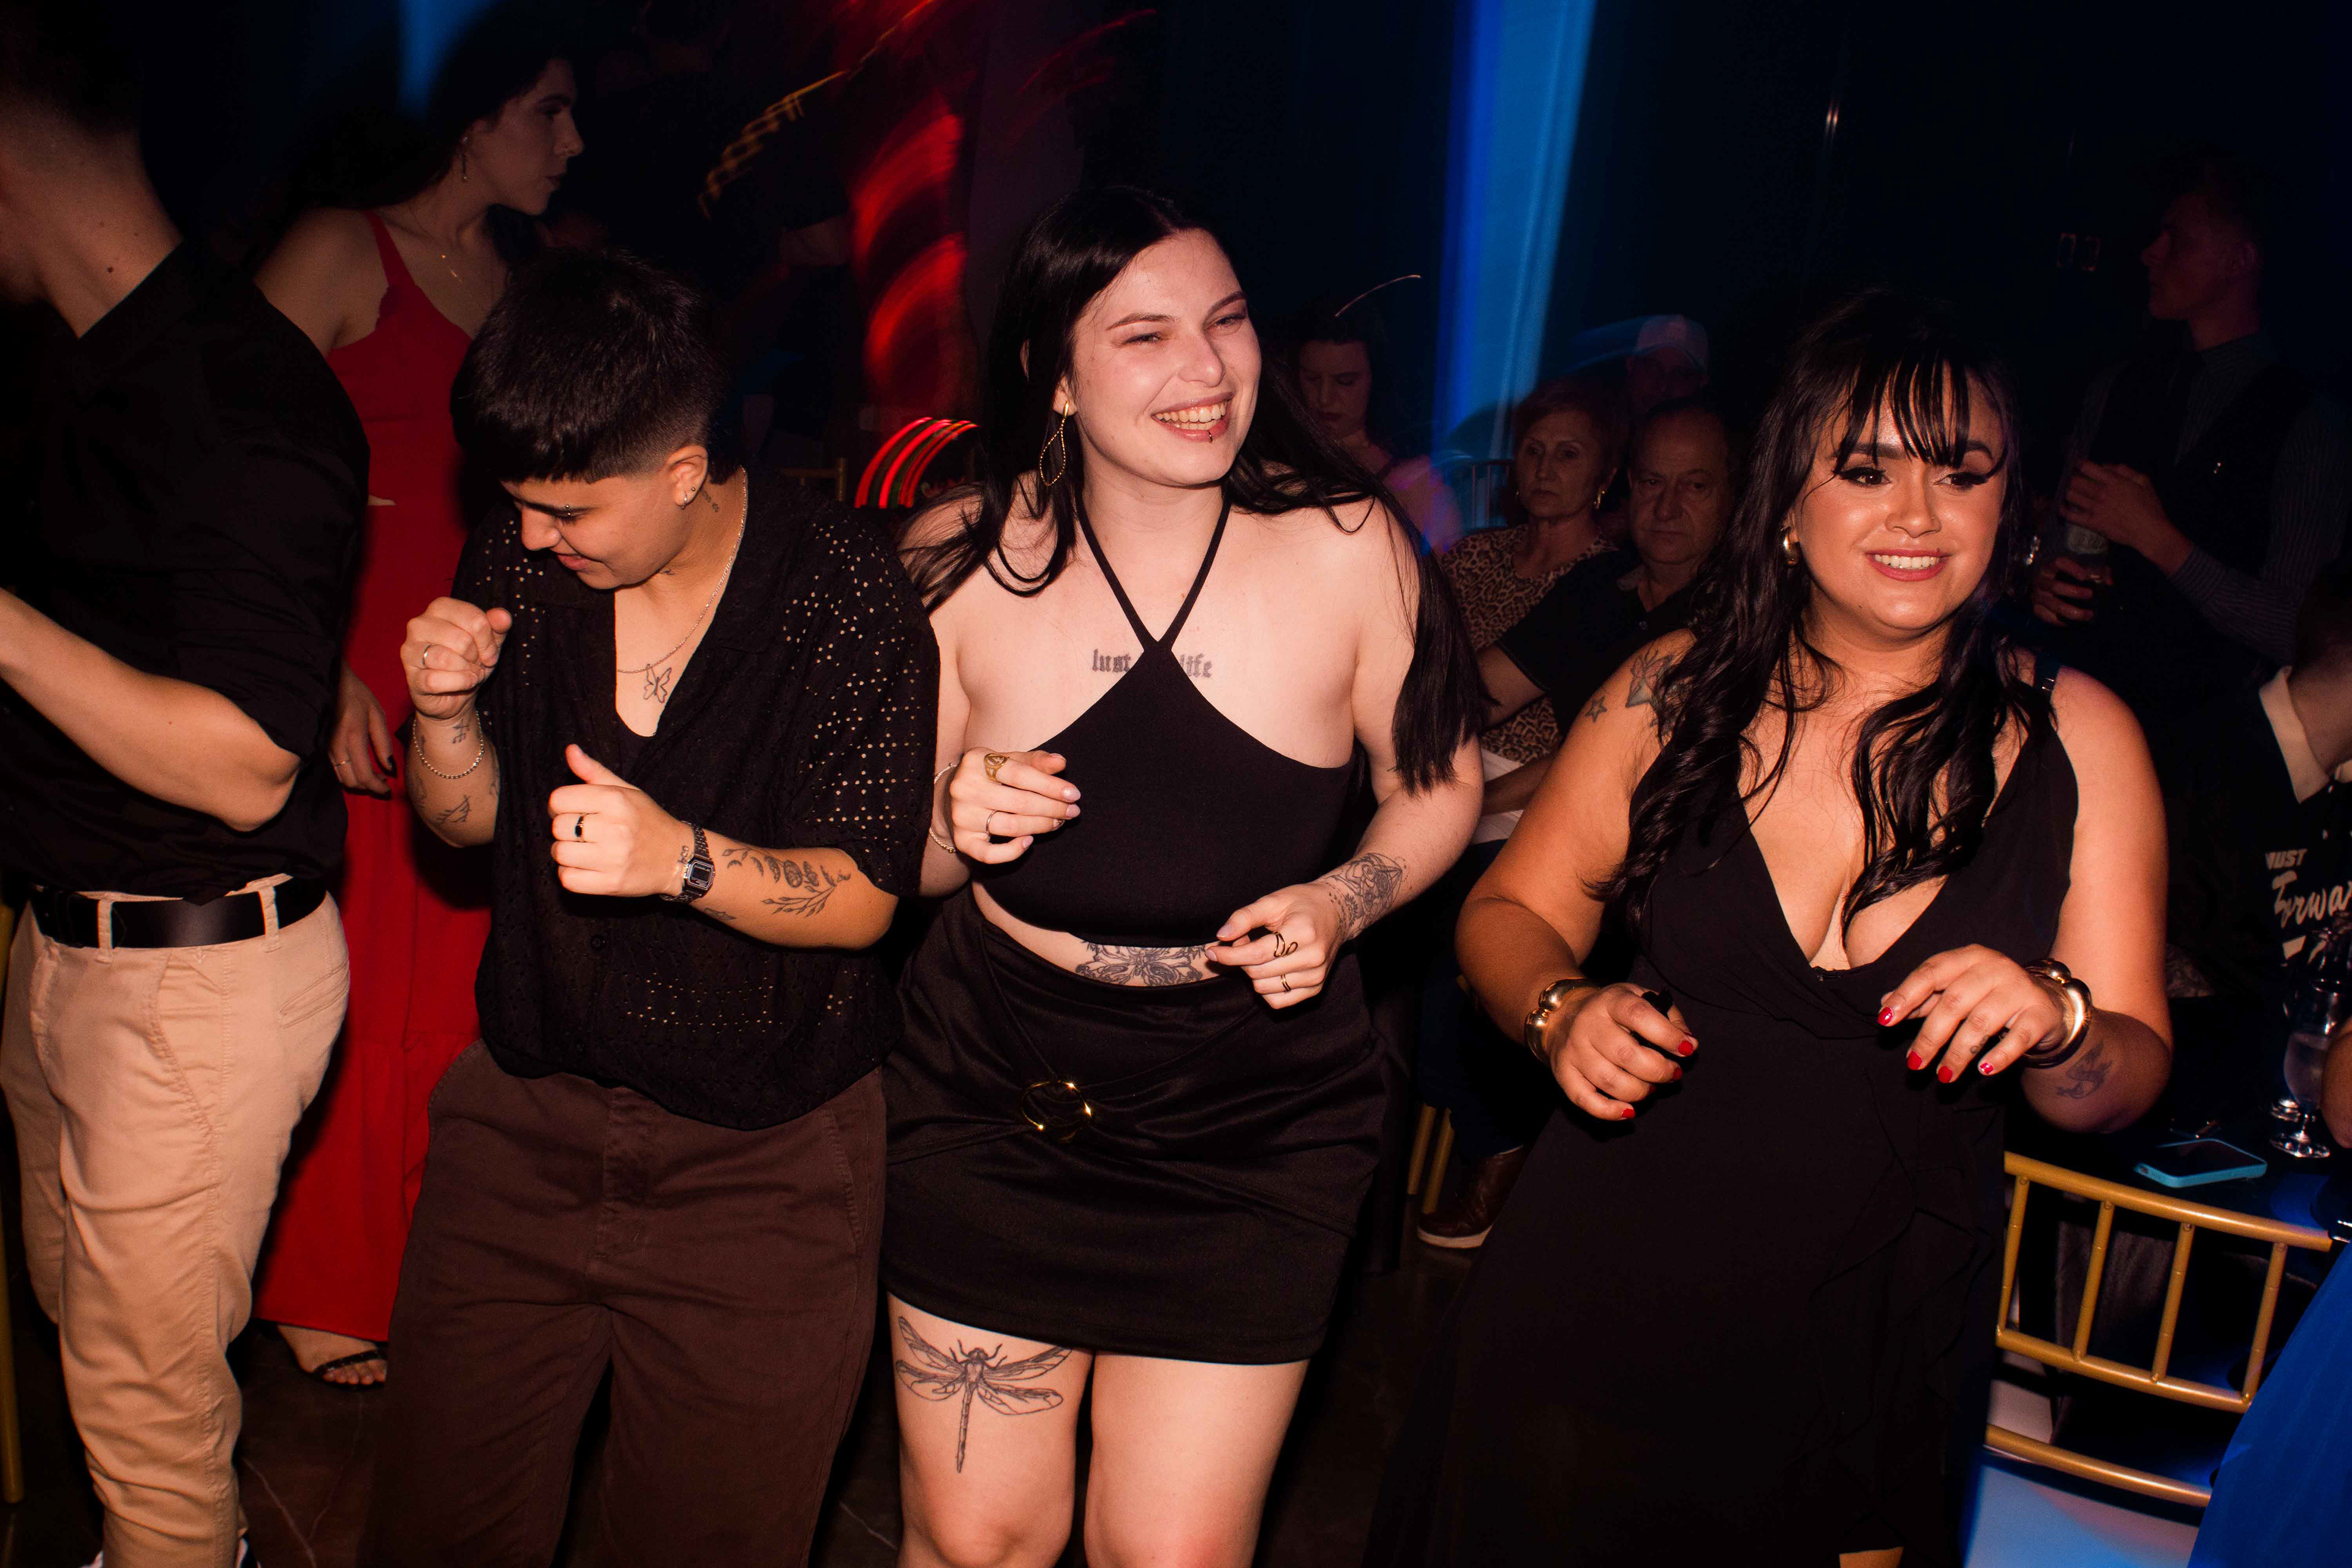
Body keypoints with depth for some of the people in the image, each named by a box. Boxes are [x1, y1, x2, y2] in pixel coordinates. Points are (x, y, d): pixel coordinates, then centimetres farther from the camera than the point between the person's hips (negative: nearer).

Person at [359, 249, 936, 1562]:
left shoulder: (849, 597, -16)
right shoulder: (520, 564, -2)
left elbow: (863, 898, -14)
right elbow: (469, 820, 8)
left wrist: (685, 859, -31)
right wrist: (446, 709, -13)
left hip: (764, 1156, -4)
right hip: (524, 1111, 4)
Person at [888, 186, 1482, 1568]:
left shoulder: (1345, 545, -9)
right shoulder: (963, 561, -6)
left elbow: (1440, 784, 4)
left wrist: (1340, 902, -14)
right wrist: (957, 831, -17)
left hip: (1256, 1122, -1)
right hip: (994, 1095, 1)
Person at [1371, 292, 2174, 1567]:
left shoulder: (2075, 736, -3)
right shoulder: (1679, 689, -3)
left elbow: (2130, 1074, -1)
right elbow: (1513, 910, 6)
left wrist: (2058, 1027, -23)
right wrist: (1563, 1014, -14)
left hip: (1874, 1348, 0)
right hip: (1601, 1299, 1)